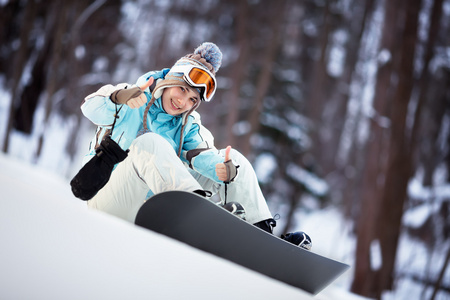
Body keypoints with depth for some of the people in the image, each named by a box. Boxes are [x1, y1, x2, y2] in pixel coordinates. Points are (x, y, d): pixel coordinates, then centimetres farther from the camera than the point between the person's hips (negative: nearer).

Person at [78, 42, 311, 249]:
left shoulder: (188, 128, 12)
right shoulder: (129, 104, 2)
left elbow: (203, 156, -9)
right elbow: (91, 108, -19)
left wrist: (223, 167, -33)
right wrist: (121, 98, -40)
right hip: (107, 200, -4)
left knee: (233, 158, -3)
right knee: (149, 143, -34)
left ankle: (261, 229, -18)